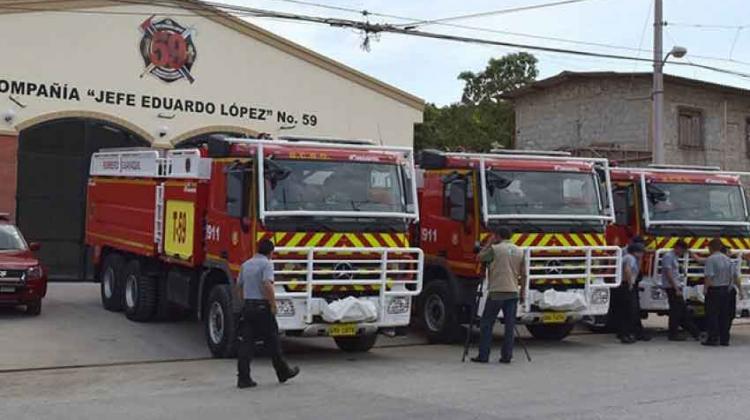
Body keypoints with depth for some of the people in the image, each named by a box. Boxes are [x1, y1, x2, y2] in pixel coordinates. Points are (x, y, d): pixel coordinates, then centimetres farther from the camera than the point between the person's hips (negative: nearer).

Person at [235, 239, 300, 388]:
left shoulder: (246, 265, 13)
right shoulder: (267, 264, -9)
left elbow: (238, 288, 18)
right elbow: (267, 285, -23)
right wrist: (273, 305, -16)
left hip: (247, 307, 6)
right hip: (262, 307, -6)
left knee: (245, 343, 3)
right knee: (272, 341, 6)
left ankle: (243, 378, -1)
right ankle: (283, 372, 19)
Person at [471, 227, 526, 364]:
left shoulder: (495, 249, -6)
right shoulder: (519, 251, 10)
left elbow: (479, 257, 8)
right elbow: (523, 274, 12)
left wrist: (490, 243, 12)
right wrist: (523, 291, 21)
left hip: (496, 292, -4)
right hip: (513, 292, 4)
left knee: (486, 324, 3)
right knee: (509, 325, 7)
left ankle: (483, 355, 1)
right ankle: (507, 356, 6)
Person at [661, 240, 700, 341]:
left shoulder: (675, 257, 17)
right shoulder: (668, 256, -13)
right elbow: (669, 274, -19)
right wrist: (677, 289, -20)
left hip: (676, 288, 10)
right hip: (672, 288, -10)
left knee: (684, 311, 12)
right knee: (675, 312, -6)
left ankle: (695, 333, 16)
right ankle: (673, 334, 1)